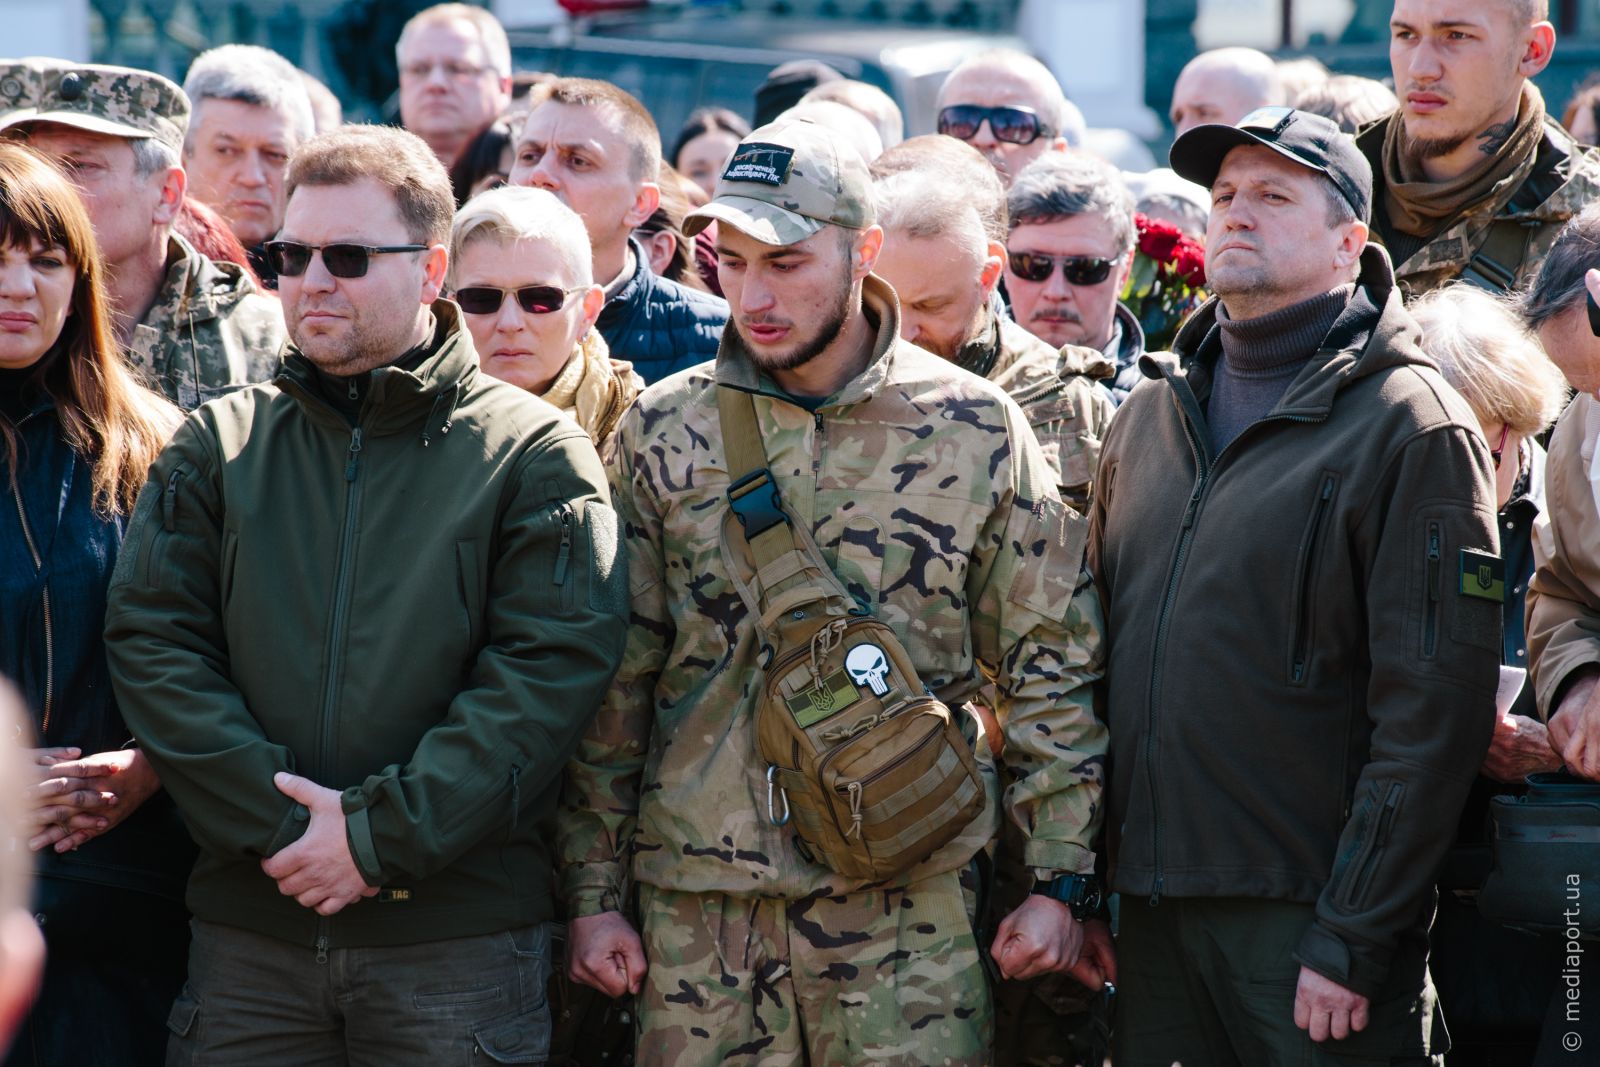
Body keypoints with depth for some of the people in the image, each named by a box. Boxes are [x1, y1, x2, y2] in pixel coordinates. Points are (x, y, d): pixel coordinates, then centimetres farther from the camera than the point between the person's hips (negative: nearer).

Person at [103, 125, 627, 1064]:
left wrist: (382, 835, -14)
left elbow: (554, 669, -8)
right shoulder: (219, 446, 10)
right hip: (247, 930, 3)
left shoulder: (534, 451, 1)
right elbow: (154, 645, 2)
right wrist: (279, 820, -11)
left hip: (462, 936, -2)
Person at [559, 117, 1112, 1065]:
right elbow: (614, 682, 7)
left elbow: (1049, 664, 5)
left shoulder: (973, 429, 2)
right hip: (698, 906, 1)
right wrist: (594, 891, 4)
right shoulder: (664, 432, 5)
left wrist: (1058, 880, 1)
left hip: (909, 907, -1)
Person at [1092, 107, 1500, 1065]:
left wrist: (1355, 942, -16)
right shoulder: (1152, 415, 14)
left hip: (1304, 914, -6)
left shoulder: (1412, 428, -7)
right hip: (1154, 909, 6)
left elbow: (1434, 713, -13)